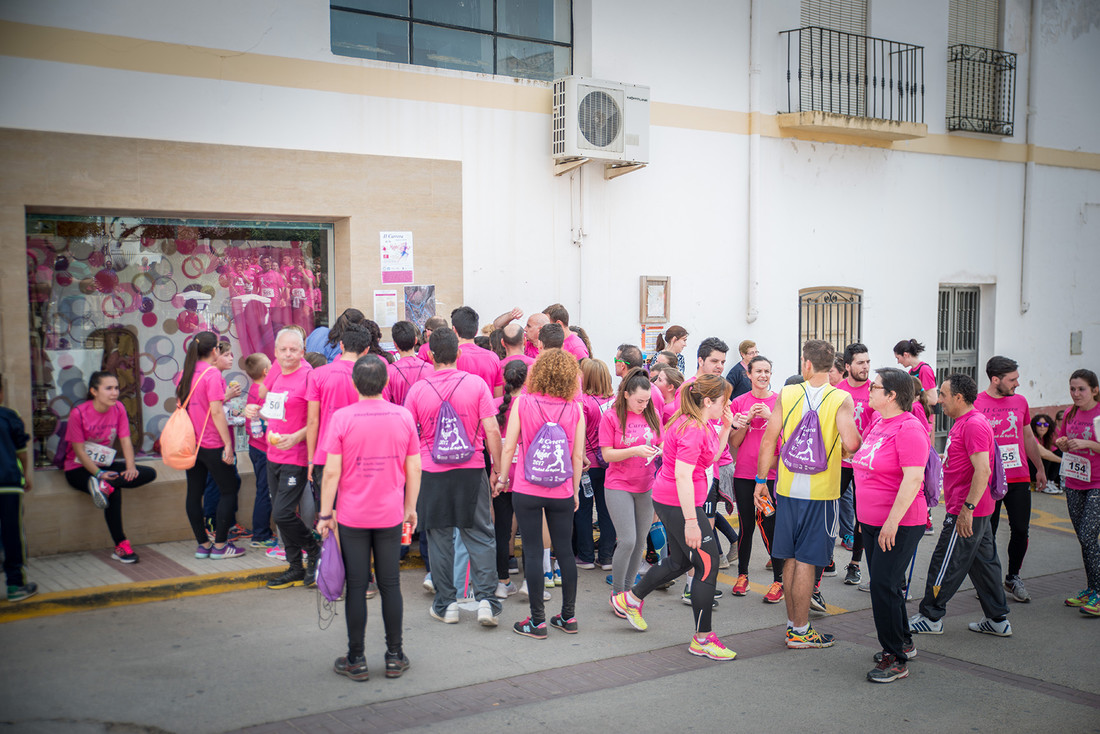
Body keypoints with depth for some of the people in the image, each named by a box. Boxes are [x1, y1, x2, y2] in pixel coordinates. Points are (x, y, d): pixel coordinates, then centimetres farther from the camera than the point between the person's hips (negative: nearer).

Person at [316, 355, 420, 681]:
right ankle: (395, 657, 17)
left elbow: (332, 472, -10)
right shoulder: (403, 416, -3)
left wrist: (325, 514, -1)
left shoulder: (342, 418, -10)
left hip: (352, 517, -2)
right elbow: (414, 468, 2)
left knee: (356, 587, 6)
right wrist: (410, 507, 15)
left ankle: (356, 660, 14)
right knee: (390, 585, 10)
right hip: (390, 516, 2)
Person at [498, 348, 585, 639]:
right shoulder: (575, 409, -3)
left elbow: (509, 447, -5)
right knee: (565, 551, 12)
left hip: (526, 491, -2)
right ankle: (568, 617, 21)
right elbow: (578, 456, 1)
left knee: (533, 552, 3)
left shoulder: (523, 403, -7)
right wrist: (575, 490, 12)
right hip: (562, 493, 2)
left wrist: (502, 477, 9)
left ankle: (537, 620, 7)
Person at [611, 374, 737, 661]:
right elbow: (682, 476, -27)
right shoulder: (692, 429, -23)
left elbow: (711, 457, 21)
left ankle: (629, 599, 37)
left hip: (668, 500, 11)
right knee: (708, 564, -5)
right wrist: (691, 521, -27)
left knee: (681, 560, 22)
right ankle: (702, 639, 3)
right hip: (679, 504, -11)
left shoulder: (699, 424, 9)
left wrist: (725, 429, 8)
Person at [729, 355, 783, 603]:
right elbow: (735, 442, 3)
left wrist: (771, 417, -14)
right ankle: (742, 575, 23)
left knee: (770, 525, -5)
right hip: (744, 472, 2)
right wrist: (748, 419, -12)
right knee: (746, 525, 8)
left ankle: (779, 580, 5)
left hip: (772, 472, -2)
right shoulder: (739, 403, 5)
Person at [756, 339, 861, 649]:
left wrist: (761, 479, 8)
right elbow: (851, 444, -20)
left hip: (788, 487, 3)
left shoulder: (786, 395, -1)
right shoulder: (842, 399, -8)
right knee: (806, 560, 2)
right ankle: (800, 631, 9)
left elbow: (768, 440, -1)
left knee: (791, 559, 13)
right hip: (821, 489, -3)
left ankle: (793, 623, 23)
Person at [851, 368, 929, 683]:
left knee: (884, 586, -8)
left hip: (899, 524, -9)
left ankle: (895, 659, 2)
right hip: (871, 521, 9)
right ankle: (903, 642, 32)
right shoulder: (877, 421, 10)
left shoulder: (909, 429, -18)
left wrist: (892, 521, -25)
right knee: (883, 584, 16)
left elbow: (913, 479, -24)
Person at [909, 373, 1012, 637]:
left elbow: (983, 470, -26)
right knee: (984, 562, 14)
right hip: (975, 509, 10)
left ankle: (930, 617, 10)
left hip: (966, 511, -10)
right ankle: (998, 620, 21)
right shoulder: (963, 422, 14)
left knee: (946, 564, 0)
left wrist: (967, 508, -27)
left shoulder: (974, 425, -20)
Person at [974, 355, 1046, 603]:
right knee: (987, 533, 3)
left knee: (1020, 530, 5)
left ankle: (1013, 577, 24)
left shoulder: (1020, 401, 8)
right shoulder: (975, 404, -6)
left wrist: (1040, 468, 21)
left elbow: (1028, 437, 18)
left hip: (1019, 478, 4)